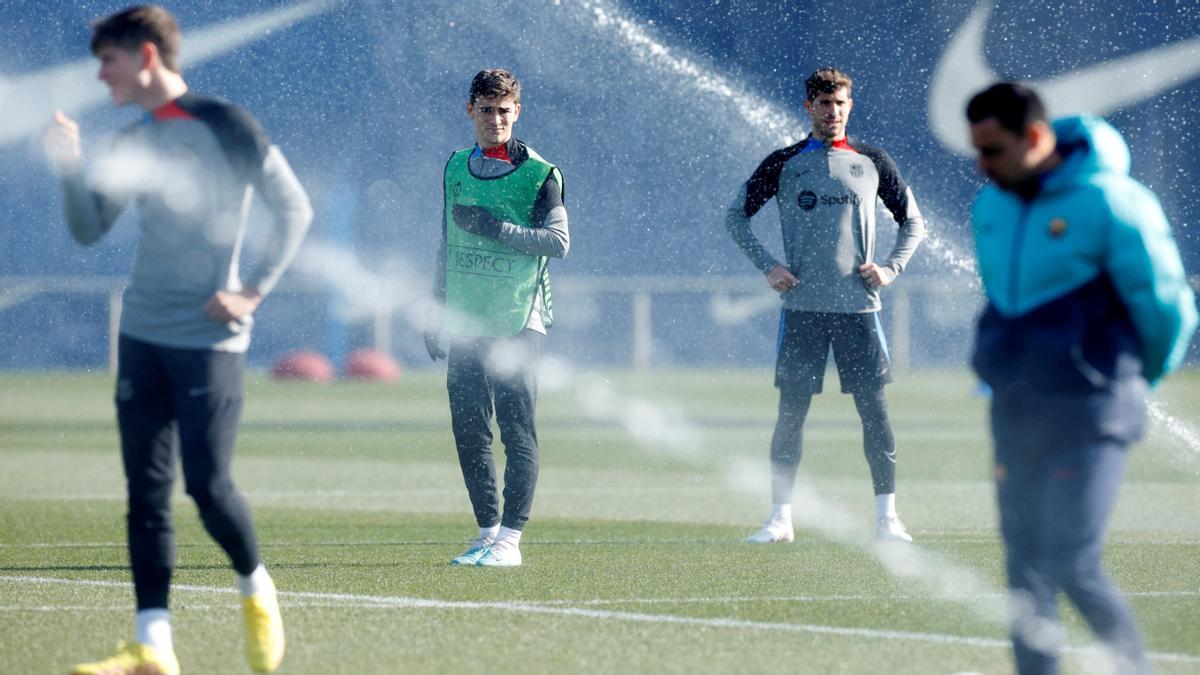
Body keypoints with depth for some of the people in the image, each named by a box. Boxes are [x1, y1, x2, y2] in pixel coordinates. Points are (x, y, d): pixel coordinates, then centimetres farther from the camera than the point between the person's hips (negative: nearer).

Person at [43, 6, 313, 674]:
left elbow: (295, 209, -4)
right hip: (143, 336, 6)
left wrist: (255, 291, -10)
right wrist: (72, 167, -5)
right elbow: (90, 229, 11)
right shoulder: (133, 142, 11)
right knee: (147, 490, 1)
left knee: (208, 483, -10)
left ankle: (257, 590, 18)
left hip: (208, 338, -6)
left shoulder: (225, 125, -7)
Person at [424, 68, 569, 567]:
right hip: (465, 321, 6)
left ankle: (509, 538, -7)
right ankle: (487, 532, 13)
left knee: (516, 428, -7)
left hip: (517, 320, -6)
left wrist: (495, 228, -20)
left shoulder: (538, 174, -4)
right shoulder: (457, 168, 14)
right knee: (469, 429, 5)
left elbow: (558, 241, -12)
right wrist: (438, 311, 19)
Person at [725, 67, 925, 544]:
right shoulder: (783, 164, 5)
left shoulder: (872, 162, 8)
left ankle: (886, 517, 2)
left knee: (874, 410, -2)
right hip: (802, 306, -1)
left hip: (858, 306, 1)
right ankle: (780, 517, 4)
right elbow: (736, 216, 12)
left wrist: (891, 269, 2)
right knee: (791, 411, -1)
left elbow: (913, 221, 17)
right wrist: (767, 267, 0)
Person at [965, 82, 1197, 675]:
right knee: (1026, 570, 6)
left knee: (1071, 565, -12)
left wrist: (1138, 378, 8)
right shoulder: (990, 209, 7)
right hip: (1013, 414, 7)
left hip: (1090, 415, -7)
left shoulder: (1109, 203, -15)